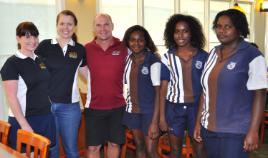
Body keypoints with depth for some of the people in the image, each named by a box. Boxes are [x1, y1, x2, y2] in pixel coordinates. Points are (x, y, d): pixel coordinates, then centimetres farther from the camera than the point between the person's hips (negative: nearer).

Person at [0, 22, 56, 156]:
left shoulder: (41, 60, 9)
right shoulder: (12, 64, -9)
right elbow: (11, 97, -13)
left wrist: (51, 110, 11)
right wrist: (24, 125, -16)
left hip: (47, 118, 6)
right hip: (24, 120, -5)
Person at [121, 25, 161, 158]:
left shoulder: (153, 60, -12)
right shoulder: (127, 59, 3)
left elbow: (158, 92, -14)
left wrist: (155, 121, -18)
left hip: (149, 111, -5)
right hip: (132, 110, 5)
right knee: (139, 147, 15)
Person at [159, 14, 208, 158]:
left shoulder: (203, 57, -2)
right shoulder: (167, 58, 0)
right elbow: (163, 88, 2)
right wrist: (162, 116, 0)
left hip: (197, 107, 0)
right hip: (174, 108, 1)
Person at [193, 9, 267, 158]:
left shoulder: (252, 55, -8)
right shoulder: (213, 53, 8)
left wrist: (253, 131, -14)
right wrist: (198, 122, 10)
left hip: (235, 132, -5)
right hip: (209, 128, 5)